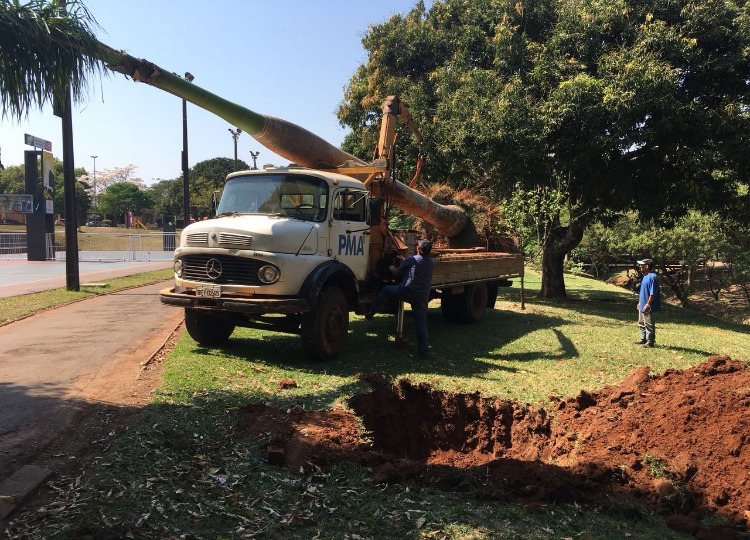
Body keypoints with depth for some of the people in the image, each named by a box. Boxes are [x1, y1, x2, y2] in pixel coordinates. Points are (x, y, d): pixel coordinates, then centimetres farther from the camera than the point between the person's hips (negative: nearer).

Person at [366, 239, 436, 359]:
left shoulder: (411, 259, -1)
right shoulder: (432, 263, 13)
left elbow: (397, 273, 9)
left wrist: (391, 268, 31)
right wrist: (404, 260, 38)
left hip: (407, 291, -4)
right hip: (423, 298, 4)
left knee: (386, 290, 19)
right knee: (421, 325, 9)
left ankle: (371, 313, 19)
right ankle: (424, 352, 9)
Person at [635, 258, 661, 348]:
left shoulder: (652, 277, -20)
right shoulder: (646, 276, 12)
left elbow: (653, 293, -23)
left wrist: (648, 304, -23)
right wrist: (640, 302, 22)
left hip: (648, 307, -10)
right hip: (642, 306, 11)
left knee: (649, 325, -1)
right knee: (641, 324, 19)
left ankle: (650, 342, 7)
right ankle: (643, 339, 31)